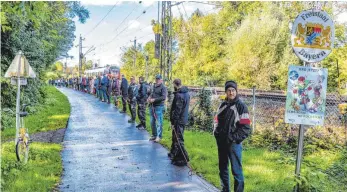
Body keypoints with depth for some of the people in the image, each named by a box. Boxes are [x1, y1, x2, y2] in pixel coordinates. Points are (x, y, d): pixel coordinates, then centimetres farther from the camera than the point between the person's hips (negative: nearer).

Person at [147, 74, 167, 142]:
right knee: (152, 122, 14)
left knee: (159, 122, -4)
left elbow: (163, 97, -18)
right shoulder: (154, 86, 15)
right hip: (152, 106, 8)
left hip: (159, 107, -8)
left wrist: (154, 100, -20)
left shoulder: (163, 88, -9)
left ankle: (159, 136, 4)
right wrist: (149, 98, 4)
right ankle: (154, 135, 26)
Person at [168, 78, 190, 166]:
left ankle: (183, 159, 1)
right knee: (176, 137, 22)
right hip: (184, 119, 10)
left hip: (178, 120, -10)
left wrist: (173, 122, -17)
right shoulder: (186, 93, 8)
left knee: (178, 140, -3)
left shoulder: (178, 95, -21)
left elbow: (177, 110, -23)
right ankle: (173, 153, 36)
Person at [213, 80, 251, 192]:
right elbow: (217, 120, 19)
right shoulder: (223, 105, 10)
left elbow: (245, 128, -14)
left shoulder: (241, 106, -9)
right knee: (222, 168, 16)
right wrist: (216, 132, 3)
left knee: (236, 170, -4)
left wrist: (234, 138, -16)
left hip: (233, 144, -6)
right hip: (221, 142, 6)